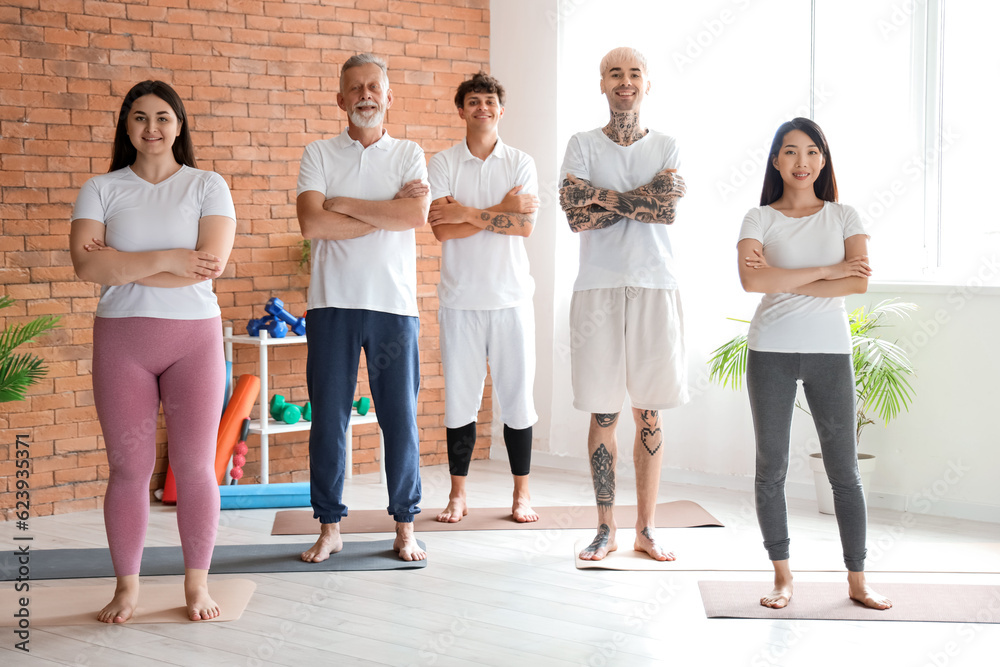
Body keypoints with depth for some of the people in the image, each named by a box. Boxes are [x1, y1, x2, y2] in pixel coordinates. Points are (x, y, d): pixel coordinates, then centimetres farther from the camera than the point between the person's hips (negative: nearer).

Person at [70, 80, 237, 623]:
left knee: (195, 465, 0)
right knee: (128, 467, 3)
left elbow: (212, 262, -11)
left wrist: (121, 266, -10)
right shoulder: (101, 189, 7)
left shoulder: (208, 187, 4)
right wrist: (166, 260, -14)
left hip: (194, 335, -1)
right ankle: (126, 585, 13)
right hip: (120, 338, 1)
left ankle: (197, 583, 12)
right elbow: (86, 263, -8)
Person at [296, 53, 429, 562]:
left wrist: (344, 204, -7)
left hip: (394, 304, 0)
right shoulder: (318, 155, 7)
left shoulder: (408, 154, 9)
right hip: (332, 303, 0)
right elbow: (312, 224, -8)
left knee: (401, 419, 2)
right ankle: (330, 528, 13)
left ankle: (405, 527, 13)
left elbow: (416, 215, -9)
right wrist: (387, 211, -7)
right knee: (328, 419, 3)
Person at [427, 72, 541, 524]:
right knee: (460, 398, 3)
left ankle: (521, 494, 13)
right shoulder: (442, 163, 4)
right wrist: (499, 211, -11)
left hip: (511, 296, 0)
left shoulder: (520, 163, 6)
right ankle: (457, 495, 14)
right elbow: (442, 229, -8)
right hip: (460, 298, 0)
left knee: (517, 396, 3)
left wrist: (470, 213, -11)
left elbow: (525, 225, -7)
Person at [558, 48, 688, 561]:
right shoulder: (583, 145, 7)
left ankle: (646, 528, 11)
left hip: (655, 288, 1)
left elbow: (669, 205, -7)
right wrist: (641, 201, -6)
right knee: (602, 413, 1)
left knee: (649, 413, 4)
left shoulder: (666, 147, 11)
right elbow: (577, 216, -7)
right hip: (598, 287, -1)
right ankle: (605, 529, 9)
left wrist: (606, 197, -7)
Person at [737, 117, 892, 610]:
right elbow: (752, 280, -14)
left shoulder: (843, 217, 8)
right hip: (771, 351, 0)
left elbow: (858, 283, -8)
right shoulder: (759, 219, 4)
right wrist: (827, 271, -12)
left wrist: (782, 281, -12)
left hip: (830, 351, 0)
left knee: (844, 470, 2)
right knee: (771, 468, 3)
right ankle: (782, 575, 15)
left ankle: (857, 582, 10)